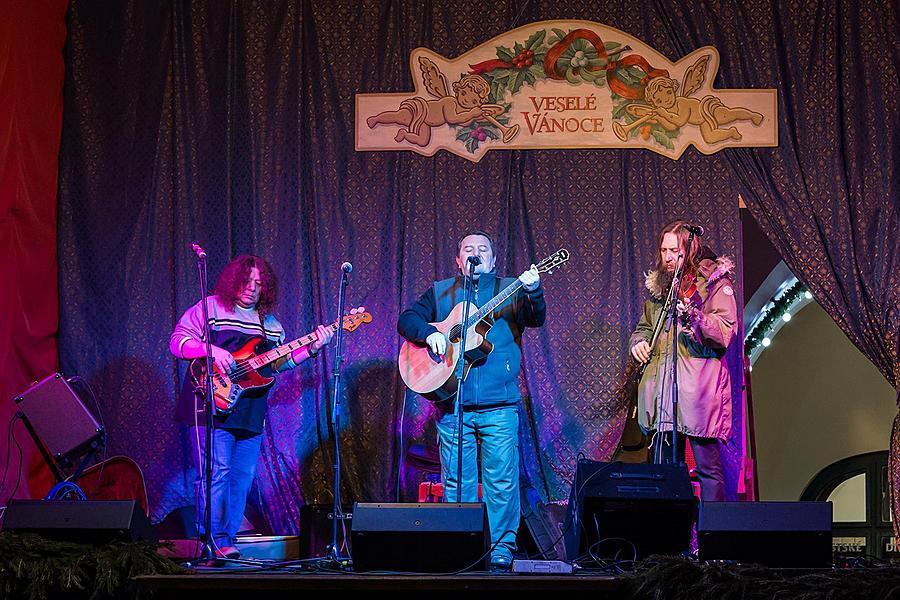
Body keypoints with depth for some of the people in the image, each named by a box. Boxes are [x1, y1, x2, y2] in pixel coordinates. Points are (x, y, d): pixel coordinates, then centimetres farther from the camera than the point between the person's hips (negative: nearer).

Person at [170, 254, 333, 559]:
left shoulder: (271, 323, 19)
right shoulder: (208, 308, 0)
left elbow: (281, 362, 19)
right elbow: (177, 342, -5)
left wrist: (312, 348, 5)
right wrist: (210, 349, -21)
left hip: (251, 415, 7)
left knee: (242, 479, 5)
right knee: (216, 473, -12)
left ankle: (227, 540, 11)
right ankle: (215, 543, -10)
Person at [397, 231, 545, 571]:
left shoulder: (509, 289, 10)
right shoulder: (440, 292, 15)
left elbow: (536, 319, -5)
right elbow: (406, 320, 10)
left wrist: (533, 292, -26)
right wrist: (429, 333, -10)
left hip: (499, 406, -1)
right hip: (452, 406, 2)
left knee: (502, 479, -4)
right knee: (456, 482, 5)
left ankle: (502, 550, 4)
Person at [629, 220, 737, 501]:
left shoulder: (715, 282, -1)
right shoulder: (658, 284, 18)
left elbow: (725, 333, -12)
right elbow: (644, 325, 31)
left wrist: (694, 316, -28)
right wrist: (639, 340, 9)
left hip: (698, 389, -6)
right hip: (661, 384, 6)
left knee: (708, 467, -6)